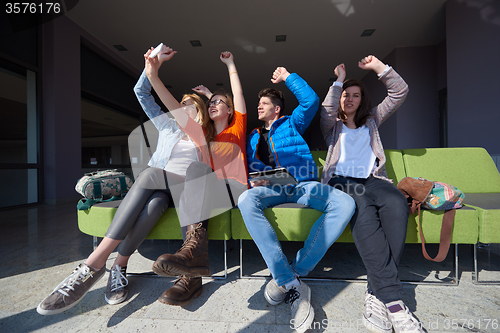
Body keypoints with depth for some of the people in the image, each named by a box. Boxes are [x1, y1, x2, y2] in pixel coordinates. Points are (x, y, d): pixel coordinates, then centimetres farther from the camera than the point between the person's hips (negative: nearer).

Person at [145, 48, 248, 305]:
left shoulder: (237, 129, 17)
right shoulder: (202, 134, 22)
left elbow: (238, 93, 17)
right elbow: (174, 107, 12)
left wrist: (230, 64, 30)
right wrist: (153, 76, 3)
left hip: (234, 190, -2)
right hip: (203, 191, 3)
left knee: (197, 166, -28)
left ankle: (193, 245, -43)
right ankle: (193, 270, -39)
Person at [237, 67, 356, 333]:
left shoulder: (292, 124, 25)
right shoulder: (253, 137, 28)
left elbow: (311, 100, 10)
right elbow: (246, 169, 20)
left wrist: (287, 77, 21)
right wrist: (252, 181, -4)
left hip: (303, 185, 0)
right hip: (270, 189, 1)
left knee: (344, 203, -28)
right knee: (246, 200, -34)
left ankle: (295, 271, -22)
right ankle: (293, 285, -30)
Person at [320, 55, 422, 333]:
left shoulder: (371, 121, 31)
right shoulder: (333, 125, 25)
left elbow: (401, 92, 25)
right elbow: (327, 111, 1)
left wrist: (379, 67, 20)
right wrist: (339, 80, 9)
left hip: (371, 179, 3)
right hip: (340, 180, -2)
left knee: (397, 202, -33)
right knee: (362, 207, -37)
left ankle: (377, 294, -31)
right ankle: (392, 298, -36)